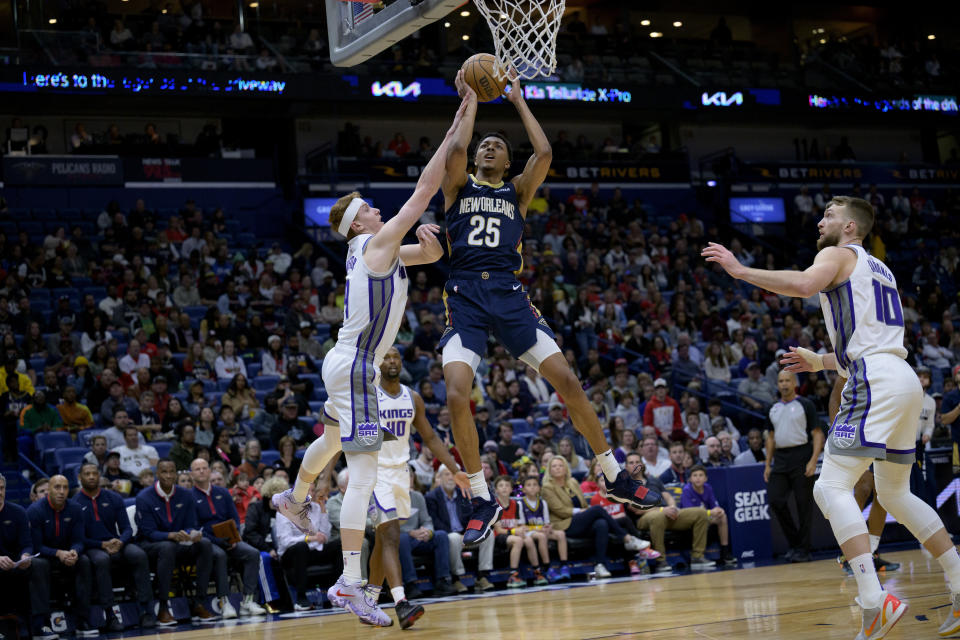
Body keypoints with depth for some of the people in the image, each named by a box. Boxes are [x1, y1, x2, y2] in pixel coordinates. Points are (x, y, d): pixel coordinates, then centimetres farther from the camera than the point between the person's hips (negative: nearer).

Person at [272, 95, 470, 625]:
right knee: (364, 473, -13)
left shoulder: (377, 251, 11)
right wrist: (454, 130, -13)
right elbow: (424, 191, -17)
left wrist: (427, 240, -5)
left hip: (345, 364, 10)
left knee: (333, 438, 34)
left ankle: (294, 499, 59)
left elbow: (433, 254, 20)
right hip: (355, 369, -10)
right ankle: (349, 583, -17)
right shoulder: (375, 244, -14)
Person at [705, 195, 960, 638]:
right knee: (894, 493, 21)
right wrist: (820, 362, 37)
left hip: (875, 383, -9)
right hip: (904, 381, 9)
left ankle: (875, 604, -24)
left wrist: (740, 270, -13)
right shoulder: (877, 270, 29)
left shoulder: (838, 255, 3)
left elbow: (804, 285, -21)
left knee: (831, 487, -12)